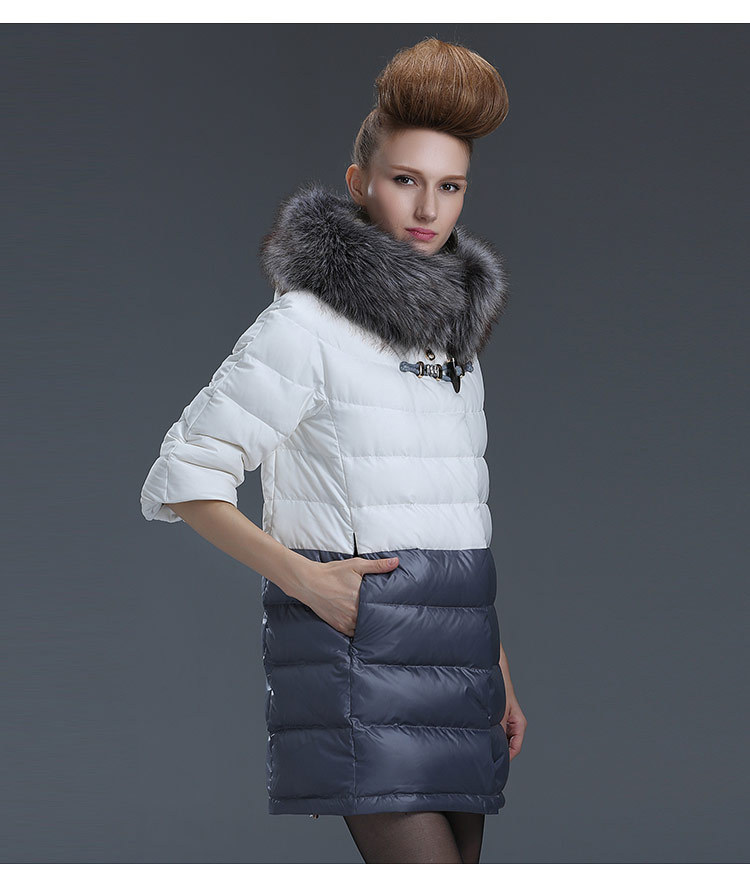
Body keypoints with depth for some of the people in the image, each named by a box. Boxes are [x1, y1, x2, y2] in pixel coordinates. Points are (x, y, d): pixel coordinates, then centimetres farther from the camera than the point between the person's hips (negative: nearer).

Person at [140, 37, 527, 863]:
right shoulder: (308, 322, -6)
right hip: (360, 652, -7)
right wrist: (300, 575, -17)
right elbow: (182, 480, -6)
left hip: (450, 660, 8)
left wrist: (497, 673, 17)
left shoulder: (454, 327, 17)